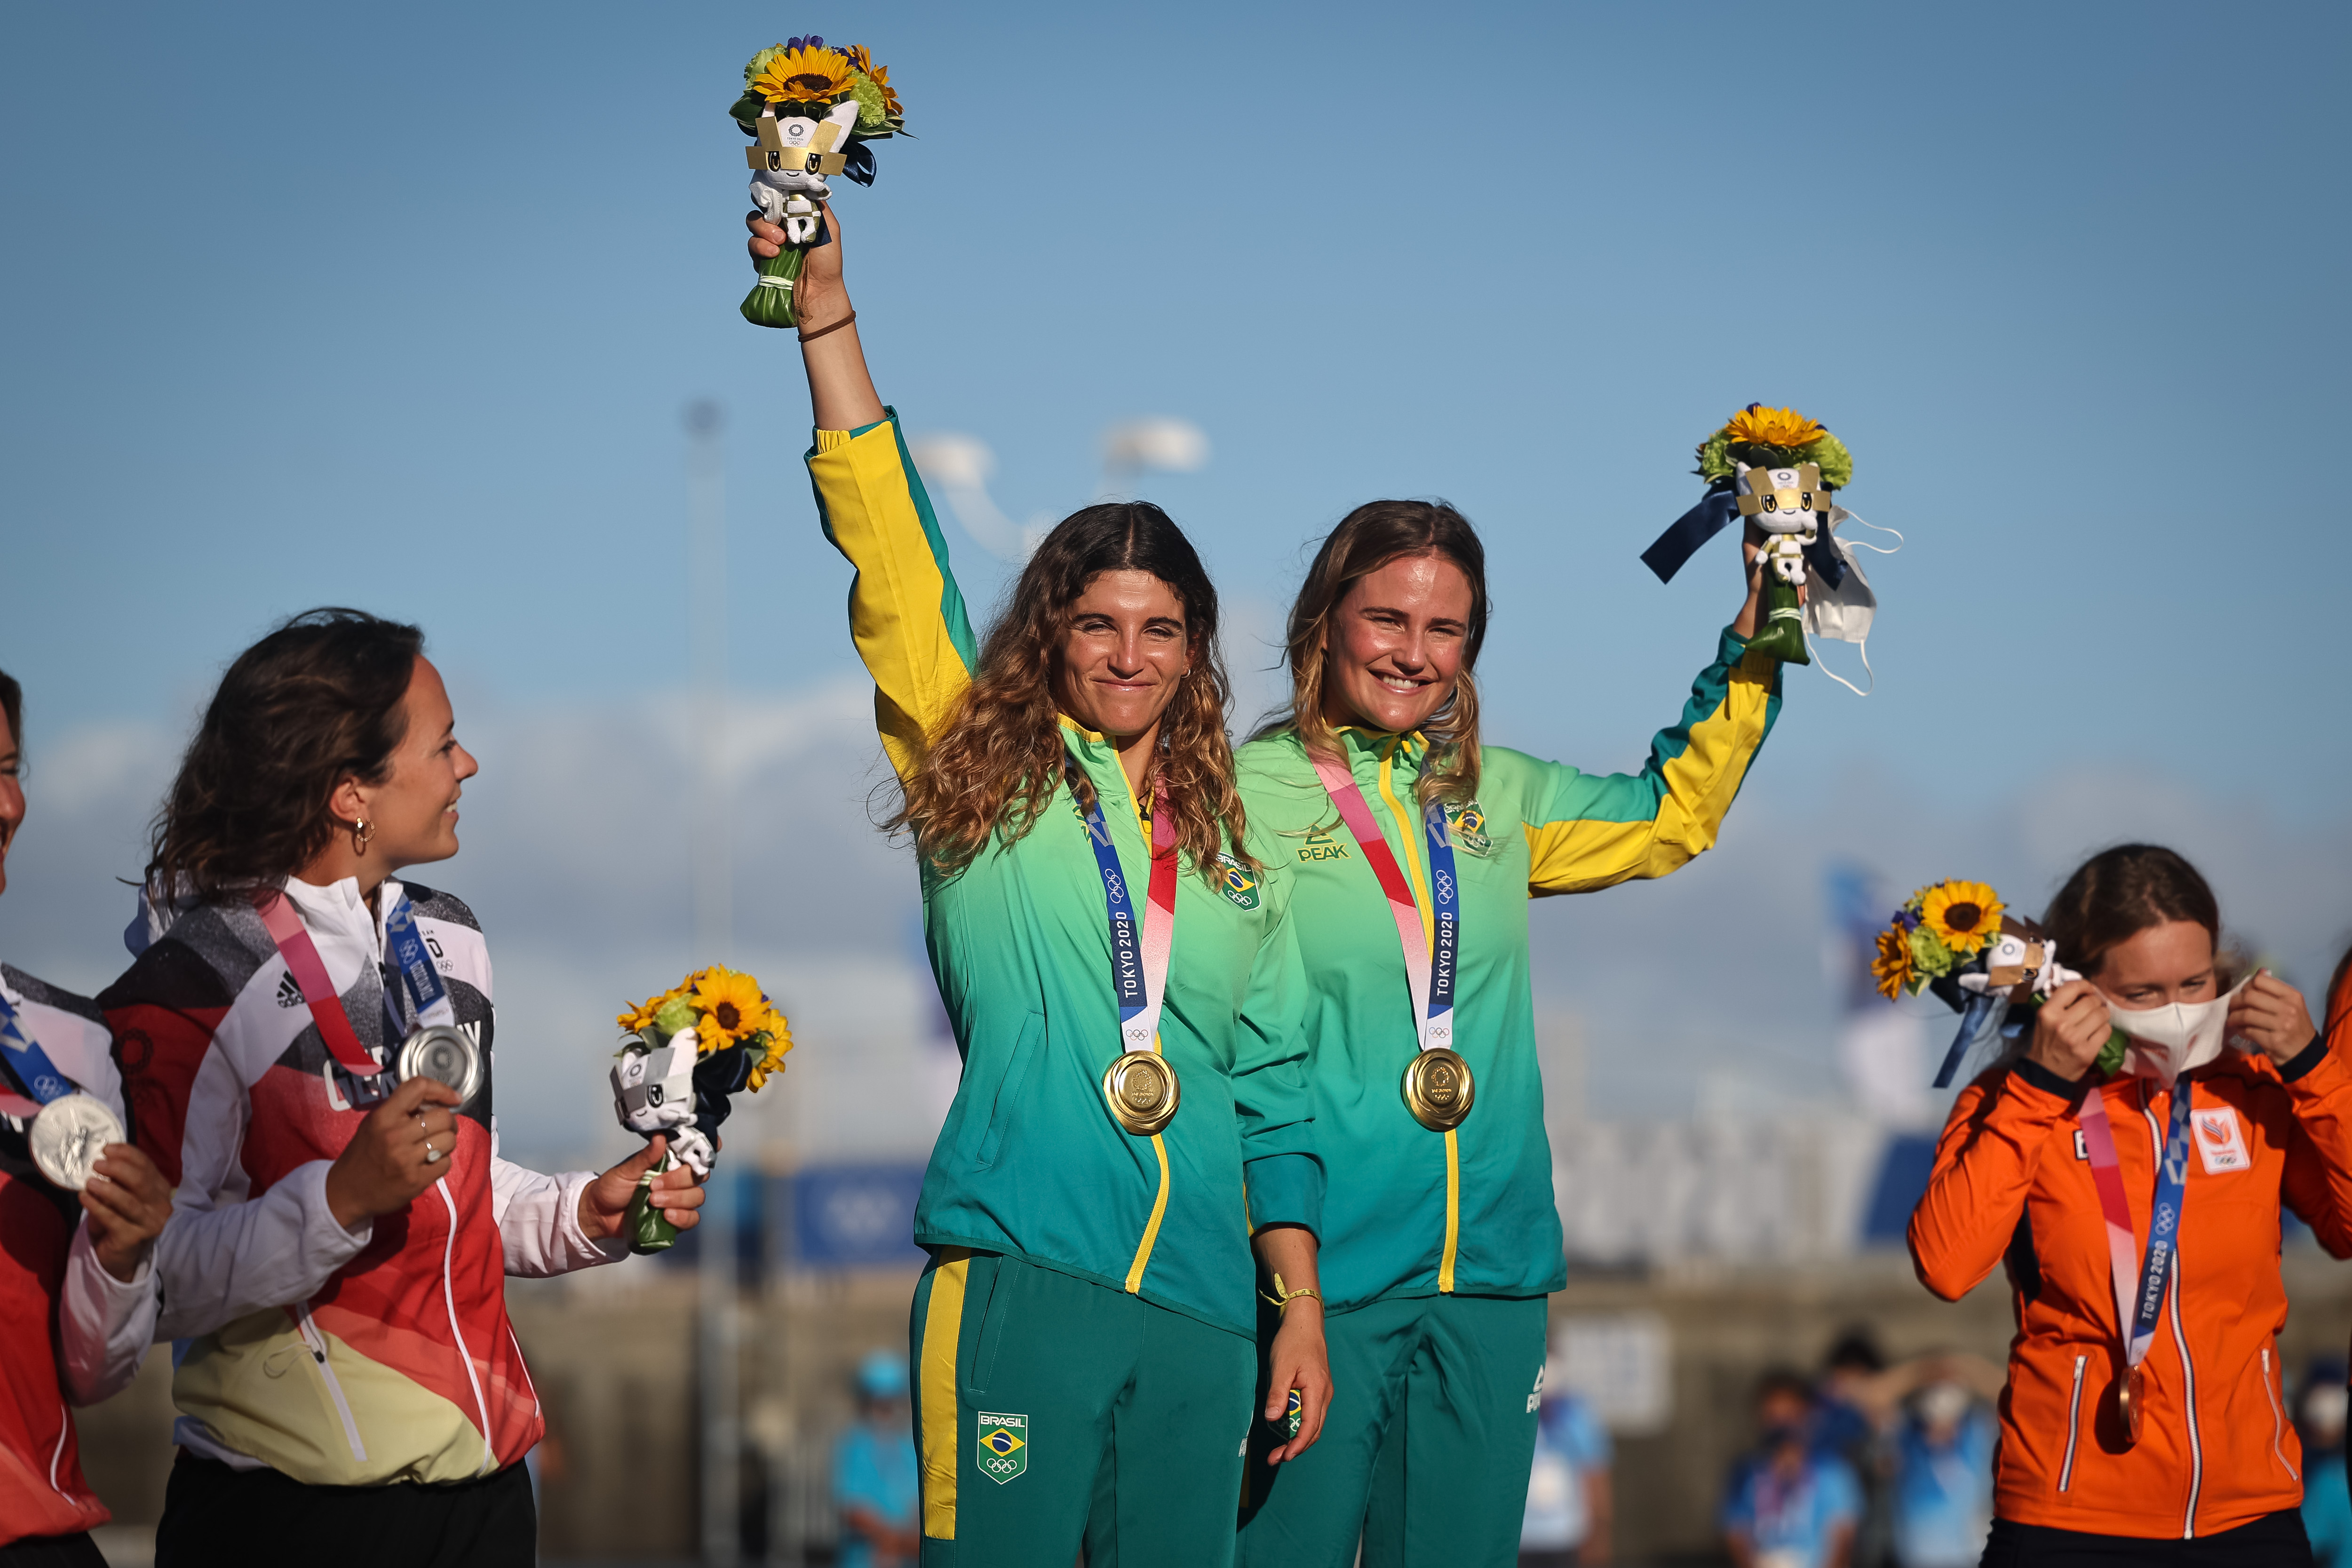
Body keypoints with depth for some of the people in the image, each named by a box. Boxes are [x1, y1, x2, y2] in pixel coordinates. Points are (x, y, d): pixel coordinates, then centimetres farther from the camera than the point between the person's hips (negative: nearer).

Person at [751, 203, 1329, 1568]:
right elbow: (888, 547, 1)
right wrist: (827, 313, -5)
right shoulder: (983, 780, 8)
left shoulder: (1235, 852, 17)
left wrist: (1302, 1306, 11)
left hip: (1201, 1300, 4)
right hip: (1020, 1277, -4)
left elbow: (1275, 1092, 17)